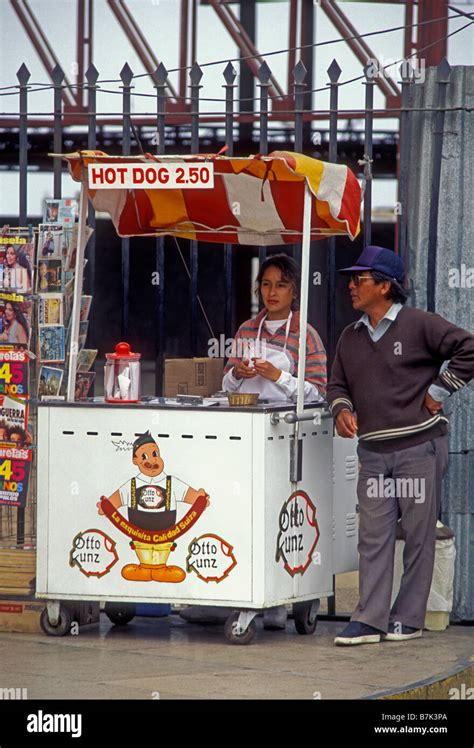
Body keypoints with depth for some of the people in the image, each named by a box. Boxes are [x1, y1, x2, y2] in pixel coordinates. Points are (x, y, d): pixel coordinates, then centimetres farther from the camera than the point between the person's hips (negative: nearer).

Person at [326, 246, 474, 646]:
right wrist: (341, 408, 0)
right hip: (373, 452, 5)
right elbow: (338, 384, 22)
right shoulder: (350, 338, 14)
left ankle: (408, 619, 9)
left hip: (419, 447, -5)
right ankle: (369, 620, 2)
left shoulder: (418, 325, -5)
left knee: (419, 535, 2)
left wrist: (438, 391, -8)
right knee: (373, 537, 1)